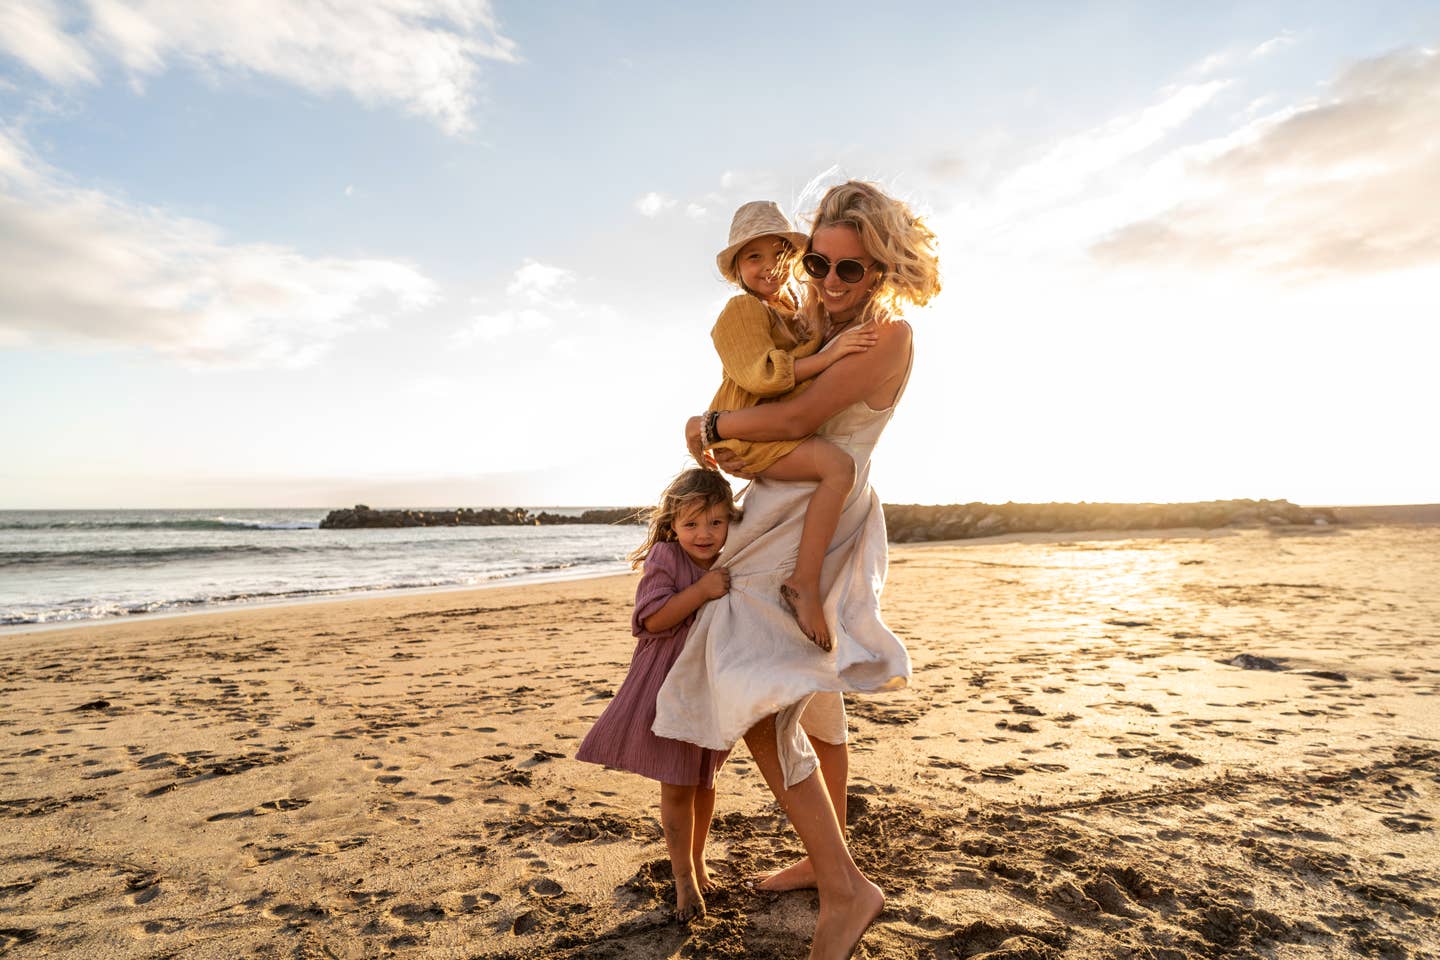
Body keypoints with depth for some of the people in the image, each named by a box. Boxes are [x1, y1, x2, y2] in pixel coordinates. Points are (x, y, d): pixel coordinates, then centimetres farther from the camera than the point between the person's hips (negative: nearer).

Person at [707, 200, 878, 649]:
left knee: (850, 468, 23)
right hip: (751, 432, -10)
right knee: (839, 465, -29)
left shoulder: (793, 310, 20)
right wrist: (828, 355, -25)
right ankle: (804, 583, -30)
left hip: (783, 430, 10)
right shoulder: (743, 310, -8)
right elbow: (760, 375, -23)